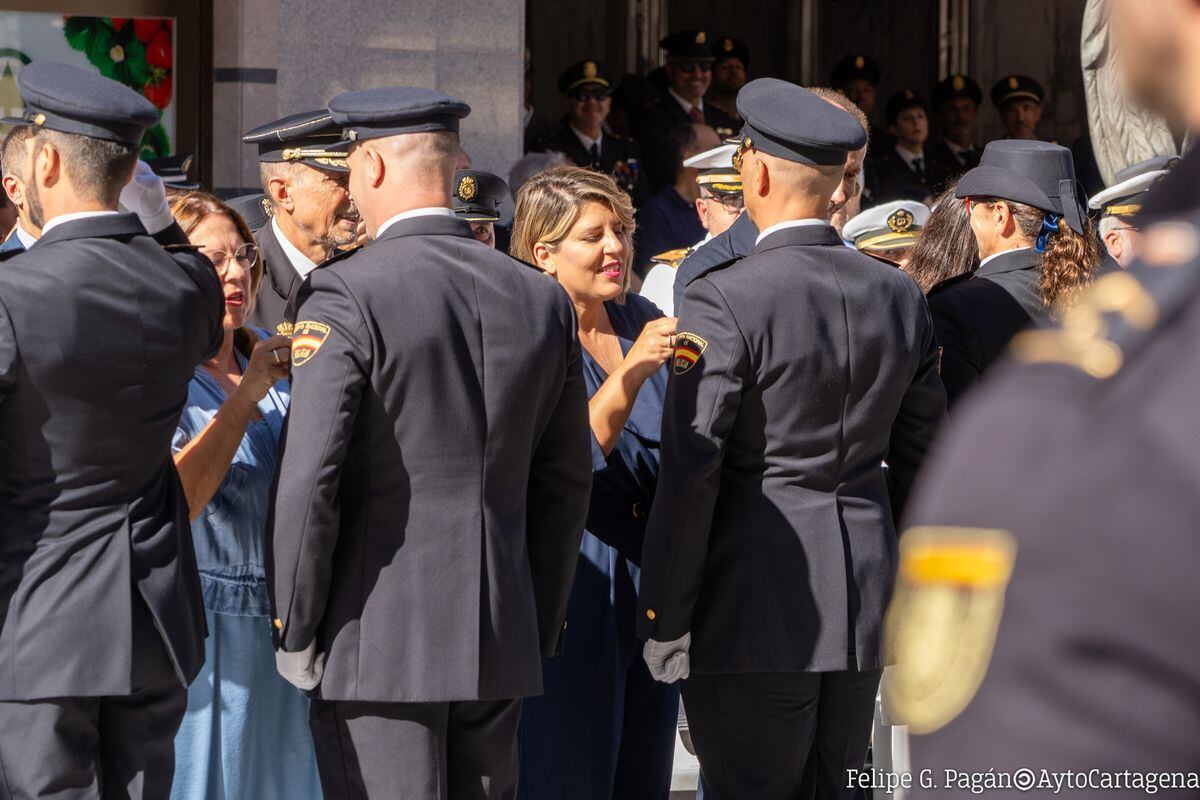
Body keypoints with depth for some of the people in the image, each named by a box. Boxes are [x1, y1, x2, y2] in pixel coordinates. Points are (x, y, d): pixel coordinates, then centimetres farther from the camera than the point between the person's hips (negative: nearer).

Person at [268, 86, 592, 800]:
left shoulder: (345, 295, -10)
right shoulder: (542, 299, 8)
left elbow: (310, 479, -15)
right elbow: (567, 481, 14)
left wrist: (295, 633, -5)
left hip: (378, 640, -6)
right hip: (500, 642, 6)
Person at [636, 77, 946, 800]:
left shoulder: (725, 301, -12)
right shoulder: (900, 296, 7)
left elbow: (691, 472, -14)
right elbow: (922, 458, 14)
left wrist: (664, 622, -7)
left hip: (757, 609, -6)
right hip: (866, 608, 6)